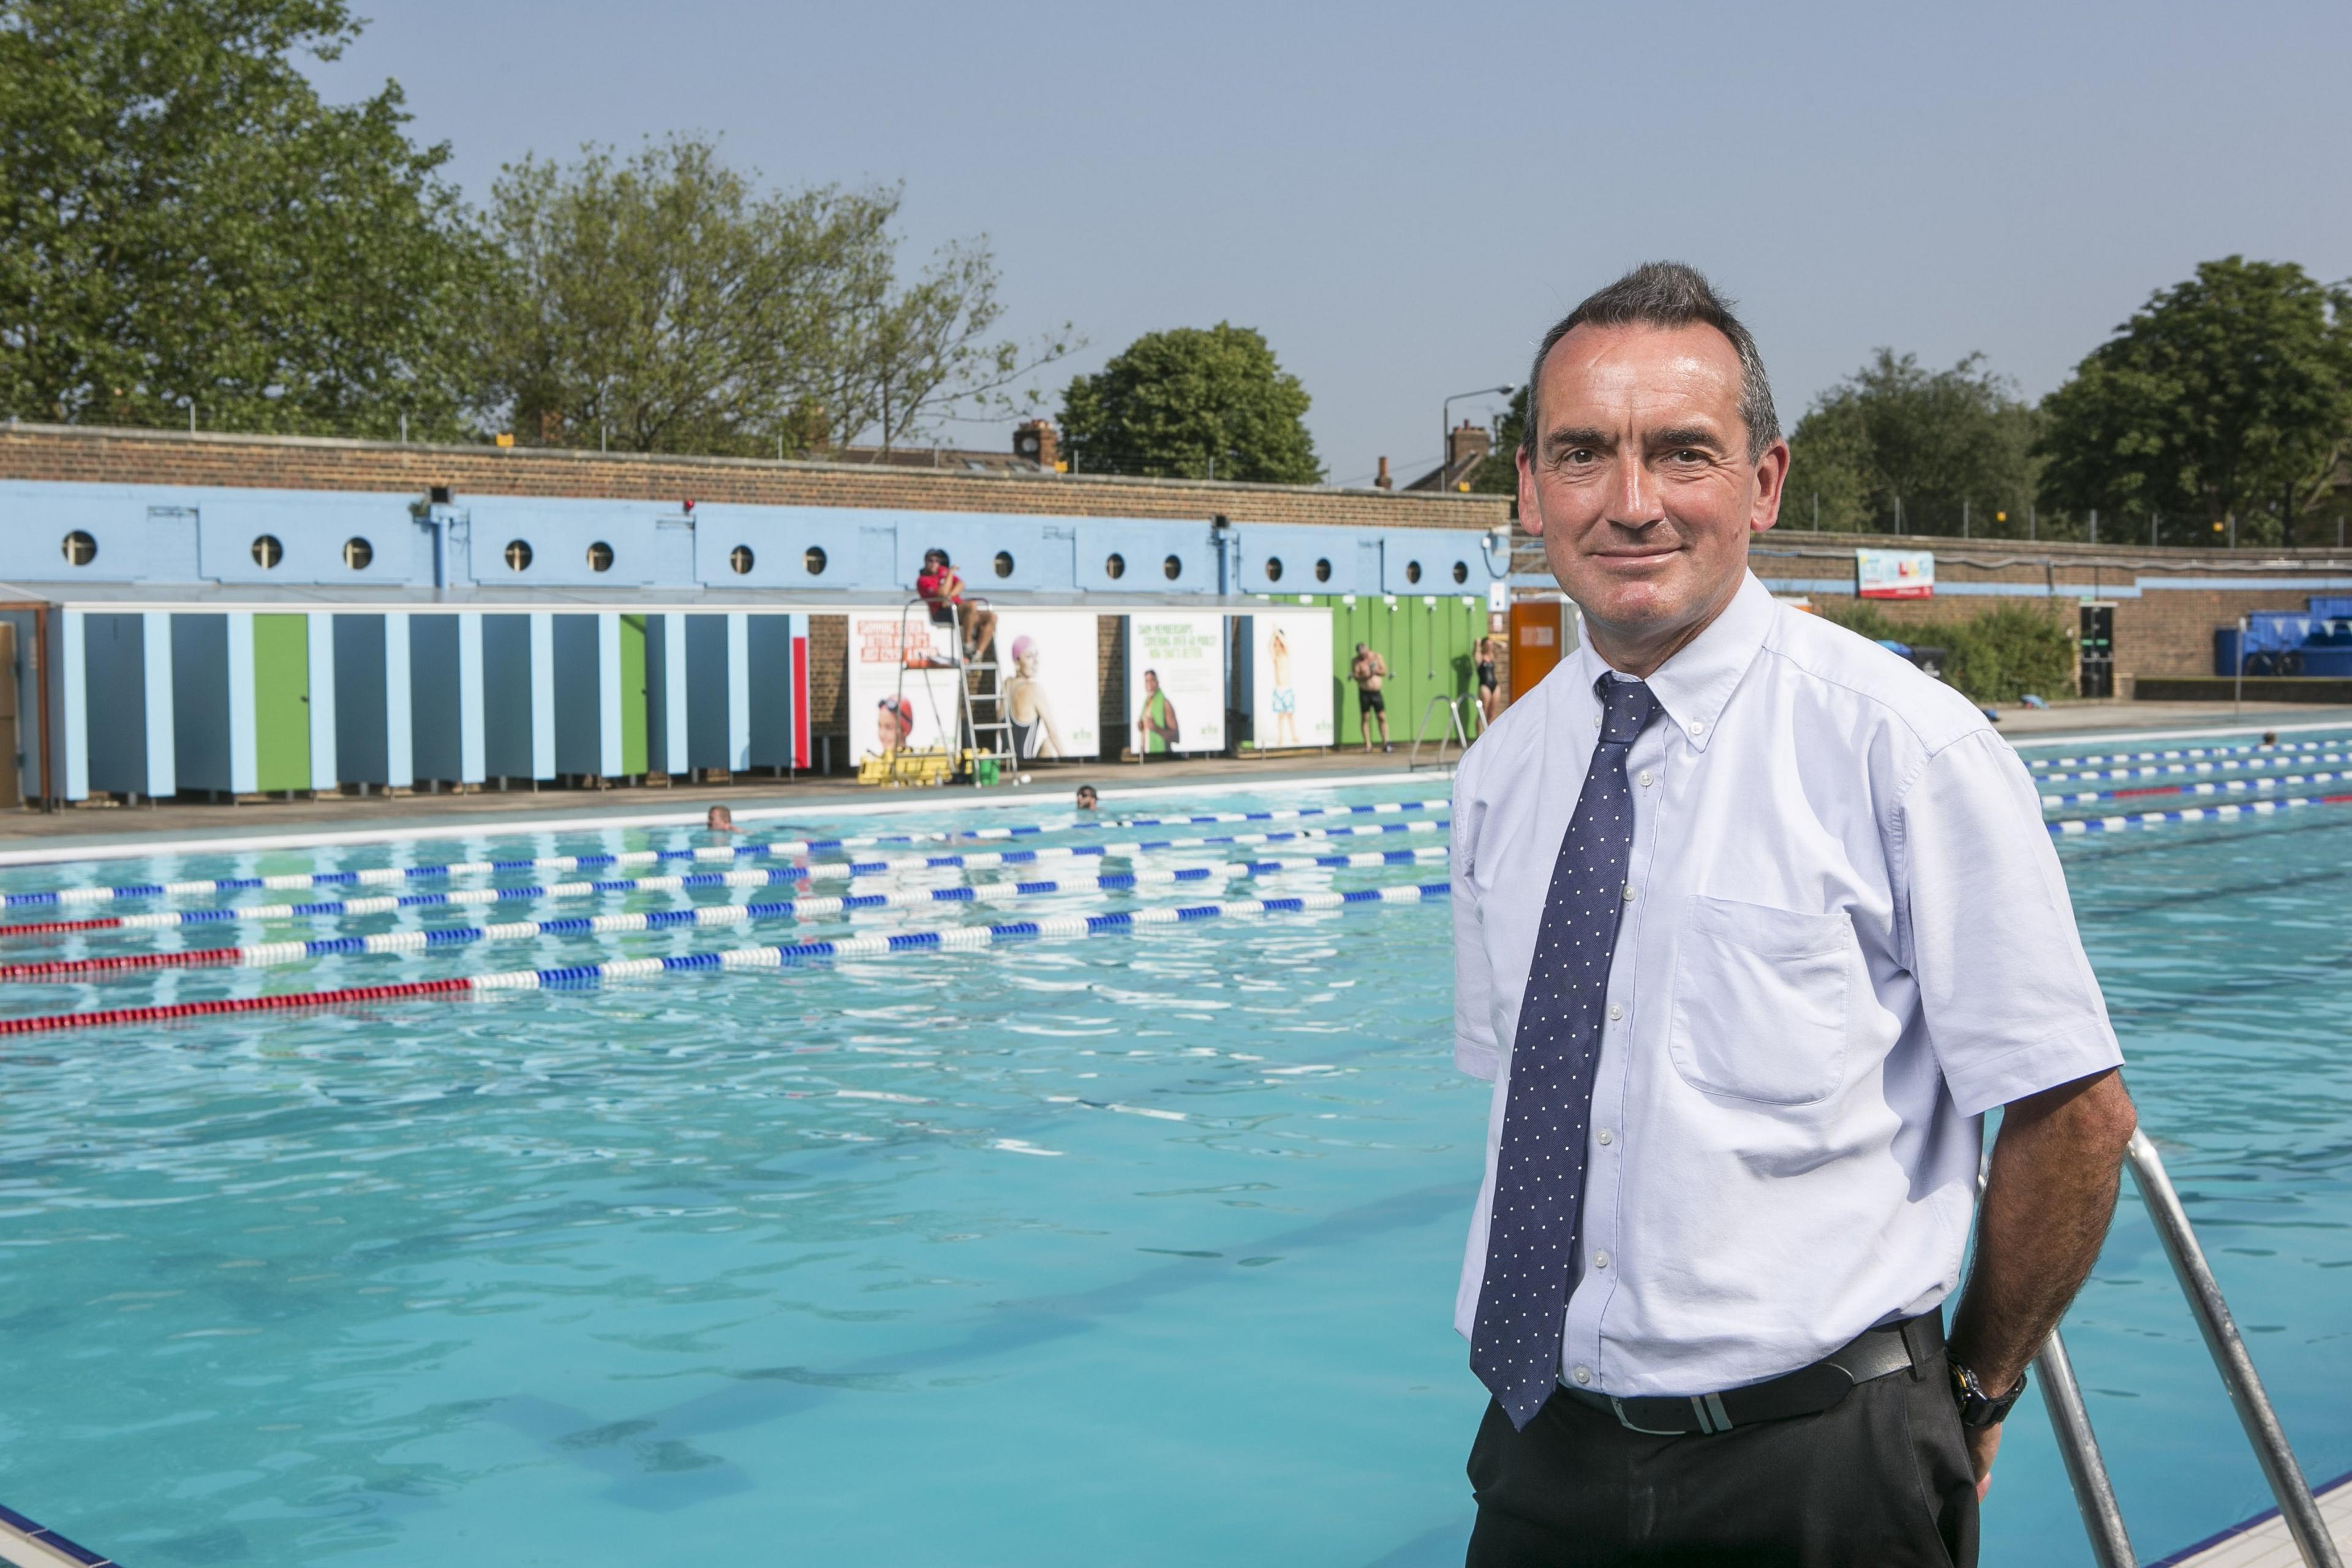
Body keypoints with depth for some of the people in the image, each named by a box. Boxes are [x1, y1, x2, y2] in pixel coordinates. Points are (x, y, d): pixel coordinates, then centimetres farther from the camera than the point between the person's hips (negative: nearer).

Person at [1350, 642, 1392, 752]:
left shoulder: (1377, 657, 6)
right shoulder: (1357, 661, 1)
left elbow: (1384, 672, 3)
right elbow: (1355, 676, -9)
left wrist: (1375, 671, -16)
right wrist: (1365, 676, -25)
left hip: (1377, 692, 1)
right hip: (1364, 693, -1)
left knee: (1383, 717, -3)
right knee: (1365, 718, -2)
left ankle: (1385, 744, -2)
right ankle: (1368, 745, 2)